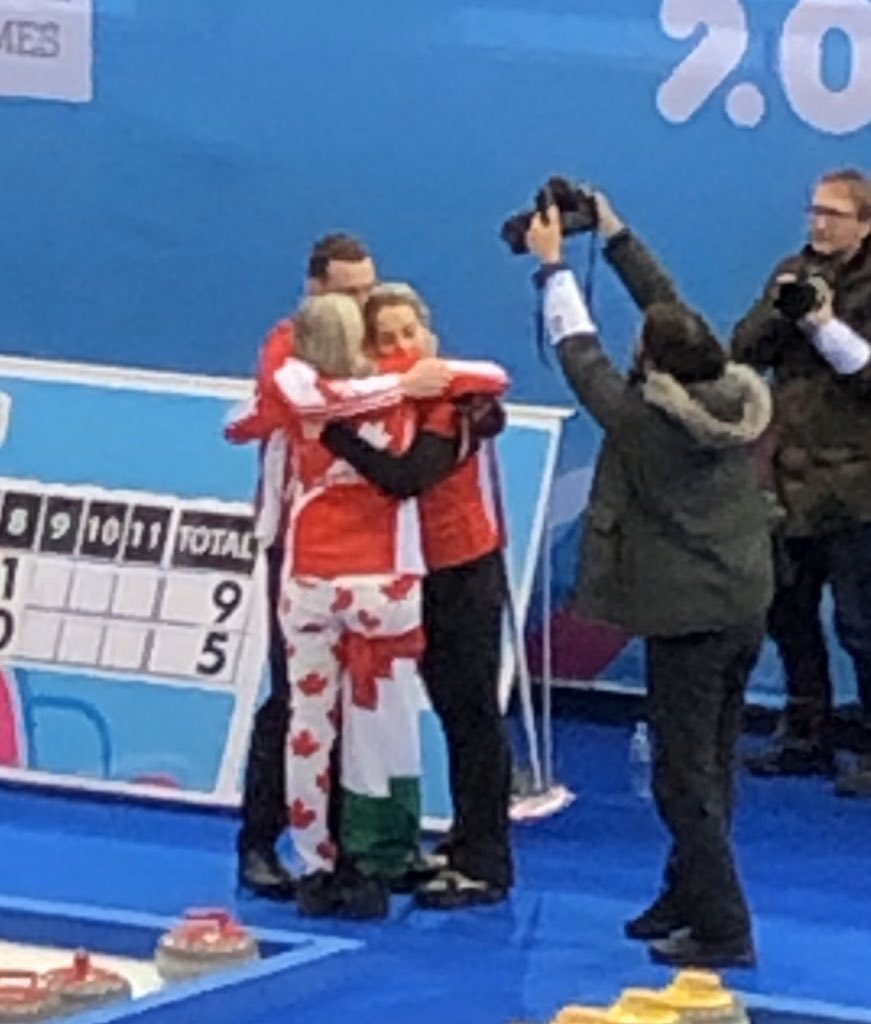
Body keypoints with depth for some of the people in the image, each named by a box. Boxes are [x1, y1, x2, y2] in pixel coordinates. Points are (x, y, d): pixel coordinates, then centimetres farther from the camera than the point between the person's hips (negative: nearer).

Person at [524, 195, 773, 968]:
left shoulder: (643, 418, -19)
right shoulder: (742, 401, -2)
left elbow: (579, 353, -5)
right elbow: (671, 308, 9)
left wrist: (553, 267, 9)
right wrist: (614, 235, 18)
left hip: (686, 616, -7)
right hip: (747, 606, 7)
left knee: (687, 777, -1)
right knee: (711, 766, 18)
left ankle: (723, 930, -1)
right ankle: (686, 901, 29)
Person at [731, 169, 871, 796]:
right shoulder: (793, 272, 10)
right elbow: (744, 351, 4)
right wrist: (780, 310, -12)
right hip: (788, 474, 7)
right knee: (789, 613, 14)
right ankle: (807, 736, 26)